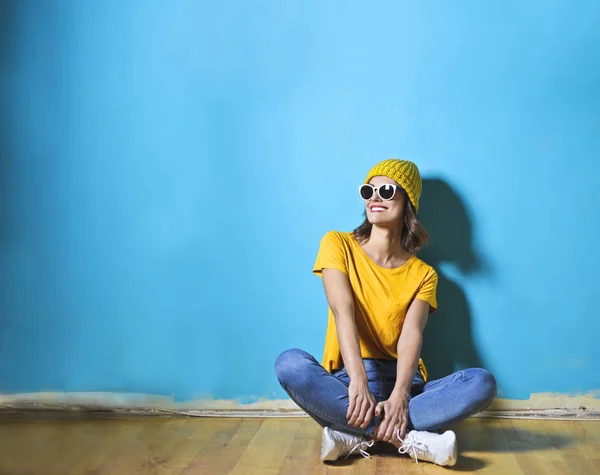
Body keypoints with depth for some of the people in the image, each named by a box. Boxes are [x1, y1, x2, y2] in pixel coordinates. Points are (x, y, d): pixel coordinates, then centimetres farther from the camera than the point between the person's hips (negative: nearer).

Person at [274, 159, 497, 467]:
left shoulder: (422, 274, 7)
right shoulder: (338, 244, 2)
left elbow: (411, 335, -11)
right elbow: (343, 310, -15)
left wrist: (399, 397, -30)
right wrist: (358, 381, -31)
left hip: (402, 383, 2)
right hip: (345, 382, -2)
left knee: (482, 383, -23)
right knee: (290, 363, -33)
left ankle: (354, 436, -25)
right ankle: (408, 439, -29)